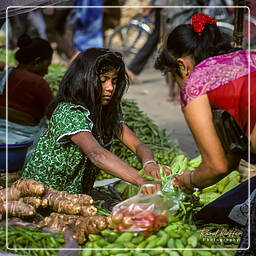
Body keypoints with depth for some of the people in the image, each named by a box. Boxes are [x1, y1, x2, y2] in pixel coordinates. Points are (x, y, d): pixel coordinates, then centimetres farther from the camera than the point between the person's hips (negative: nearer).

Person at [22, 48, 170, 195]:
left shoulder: (109, 113, 2)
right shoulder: (68, 112, -23)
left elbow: (137, 145, -5)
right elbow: (96, 154, -37)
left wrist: (149, 163, -29)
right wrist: (141, 181, -49)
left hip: (78, 193, 7)